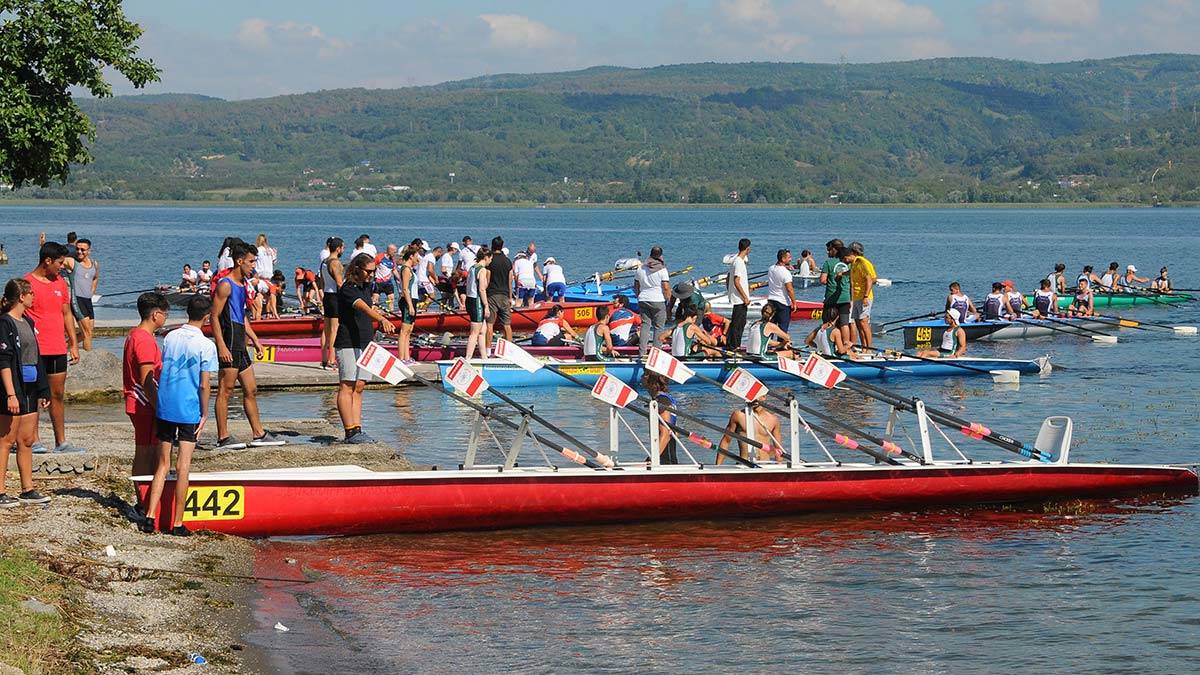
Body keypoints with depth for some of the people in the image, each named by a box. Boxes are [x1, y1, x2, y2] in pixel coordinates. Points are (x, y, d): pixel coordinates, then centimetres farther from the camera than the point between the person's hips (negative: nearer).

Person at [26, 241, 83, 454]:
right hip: (36, 349, -6)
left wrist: (73, 344, 14)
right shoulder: (28, 283, -8)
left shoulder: (61, 283, 12)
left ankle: (61, 442, 12)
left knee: (58, 395, 9)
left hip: (58, 349, 6)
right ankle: (34, 440, 7)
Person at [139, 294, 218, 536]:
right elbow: (204, 384, -10)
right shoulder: (206, 346, -9)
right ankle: (177, 523, 2)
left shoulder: (170, 338, 5)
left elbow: (162, 373, 11)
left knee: (162, 465, 10)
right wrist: (204, 414, 0)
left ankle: (150, 516, 2)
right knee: (183, 467, 0)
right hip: (189, 411, -4)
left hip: (164, 408, 4)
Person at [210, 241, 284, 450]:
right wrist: (221, 346, -22)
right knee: (225, 390, -5)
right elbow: (214, 316, -16)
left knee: (251, 390, 12)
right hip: (229, 345, -10)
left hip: (240, 345, 10)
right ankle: (223, 438, -2)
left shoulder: (242, 284, 16)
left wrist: (255, 340, 22)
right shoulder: (225, 285, -12)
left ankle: (258, 434, 19)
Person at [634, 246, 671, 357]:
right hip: (658, 302, -4)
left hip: (643, 301, 4)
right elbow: (666, 288, -12)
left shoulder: (641, 269, 7)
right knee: (658, 327, 3)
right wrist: (669, 300, 0)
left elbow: (636, 287, 13)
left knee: (645, 325, 7)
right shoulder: (662, 270, -9)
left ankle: (641, 353, -1)